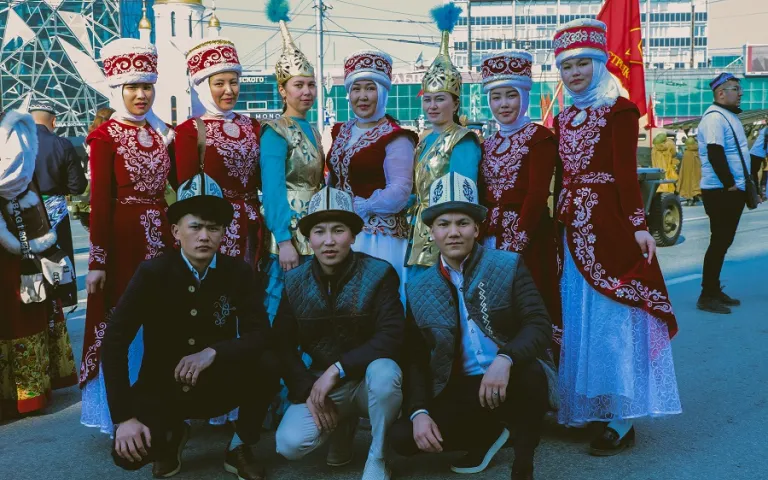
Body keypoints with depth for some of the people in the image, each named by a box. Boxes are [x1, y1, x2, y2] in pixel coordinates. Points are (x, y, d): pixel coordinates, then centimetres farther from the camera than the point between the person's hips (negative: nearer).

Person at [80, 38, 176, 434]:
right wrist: (97, 259, -14)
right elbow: (100, 201, -12)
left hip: (160, 234, 7)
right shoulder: (105, 136, -8)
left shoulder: (159, 133, 13)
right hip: (124, 238, -6)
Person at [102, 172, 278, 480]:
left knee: (264, 365, -29)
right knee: (128, 452, -27)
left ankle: (240, 449, -3)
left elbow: (260, 335, -16)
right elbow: (114, 342, -18)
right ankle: (170, 435, 12)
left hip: (218, 386, 1)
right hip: (162, 387, 0)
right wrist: (124, 417, -25)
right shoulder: (152, 272, -14)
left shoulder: (239, 272, -10)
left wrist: (213, 352, -34)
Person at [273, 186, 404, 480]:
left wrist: (337, 369, -27)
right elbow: (283, 345, -1)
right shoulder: (295, 281, -4)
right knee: (289, 445, -20)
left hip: (368, 378, -2)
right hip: (320, 382, 3)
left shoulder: (378, 273, -14)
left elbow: (390, 338, -21)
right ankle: (343, 426, 14)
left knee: (383, 371, -38)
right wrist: (307, 390, -15)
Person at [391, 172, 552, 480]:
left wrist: (505, 360, -33)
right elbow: (415, 359, 5)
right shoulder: (419, 289, 4)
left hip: (512, 382, -3)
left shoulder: (509, 266, -4)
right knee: (403, 437, -15)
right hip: (460, 391, 4)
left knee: (530, 372, -37)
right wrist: (419, 412, -11)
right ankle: (490, 433, 12)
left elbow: (540, 325, -14)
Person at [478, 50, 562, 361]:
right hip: (491, 239, 6)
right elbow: (483, 197, 12)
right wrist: (487, 239, -2)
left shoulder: (539, 138, -4)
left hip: (528, 238, -6)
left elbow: (537, 195, -13)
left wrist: (513, 244, -17)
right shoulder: (489, 144, 16)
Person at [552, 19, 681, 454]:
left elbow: (626, 172, -12)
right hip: (573, 226, 7)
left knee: (611, 319, -2)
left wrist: (638, 224, -19)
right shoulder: (563, 119, 15)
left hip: (609, 223, -7)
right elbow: (562, 175, 13)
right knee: (577, 318, 11)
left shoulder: (619, 110, -5)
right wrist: (559, 220, 9)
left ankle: (621, 419, 8)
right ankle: (584, 408, 23)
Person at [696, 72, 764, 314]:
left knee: (724, 241, 13)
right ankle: (707, 296, -2)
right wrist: (730, 184, -22)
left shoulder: (730, 115, 17)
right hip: (720, 192, -10)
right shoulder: (714, 117, -15)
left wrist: (743, 183, 16)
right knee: (719, 242, -8)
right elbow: (715, 154, -24)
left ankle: (714, 290, 22)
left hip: (733, 191, 10)